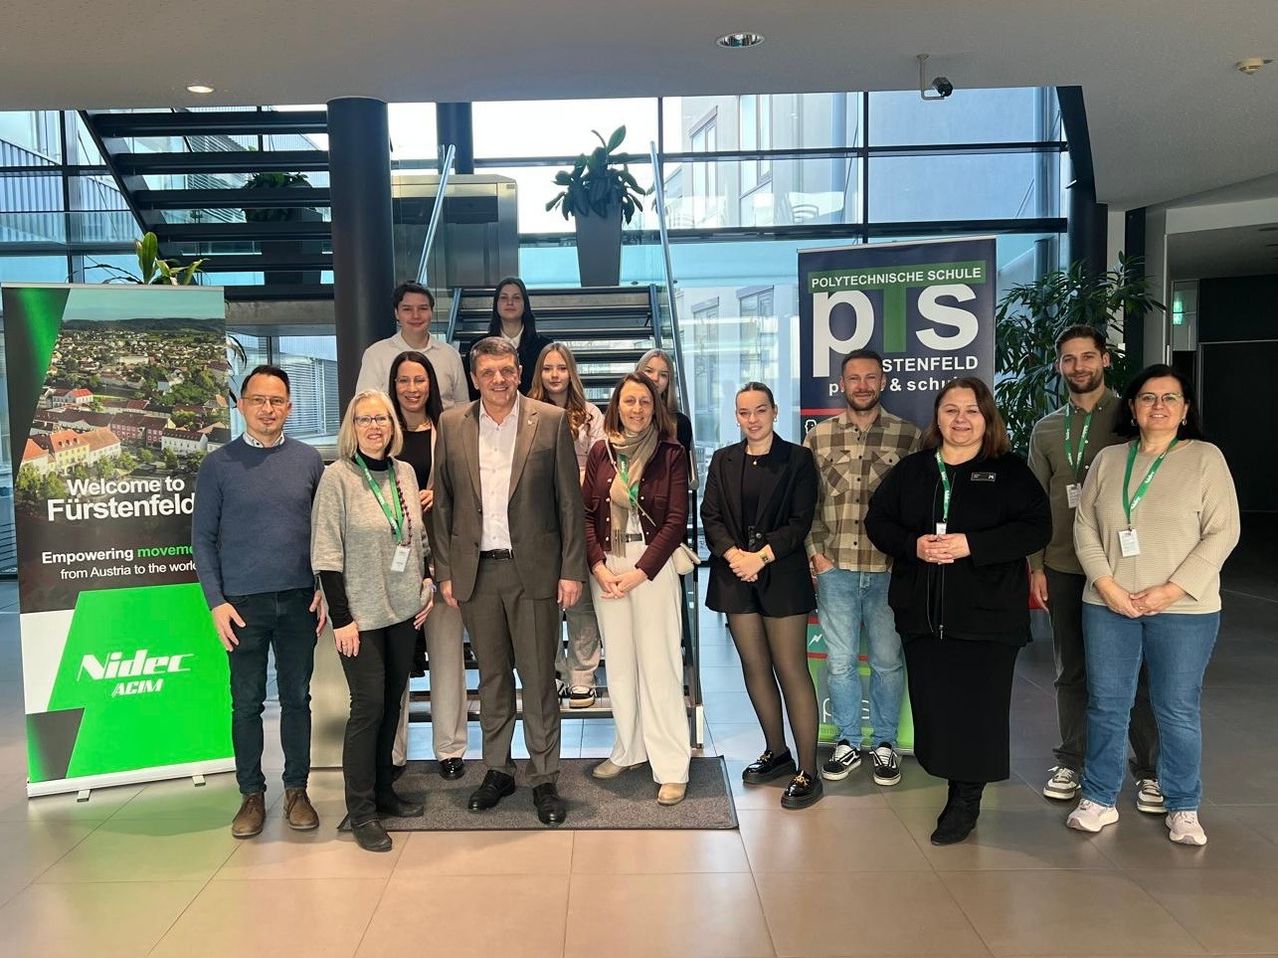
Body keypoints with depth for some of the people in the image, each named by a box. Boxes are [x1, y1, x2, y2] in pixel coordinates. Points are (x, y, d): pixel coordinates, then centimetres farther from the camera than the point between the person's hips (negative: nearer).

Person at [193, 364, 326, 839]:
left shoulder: (308, 460, 4)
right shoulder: (218, 464, 0)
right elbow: (202, 538, 0)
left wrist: (325, 588, -1)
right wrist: (216, 601, -6)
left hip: (299, 601, 1)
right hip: (243, 604, -1)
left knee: (297, 698, 10)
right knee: (247, 703, 8)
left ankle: (296, 790, 22)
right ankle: (251, 794, 22)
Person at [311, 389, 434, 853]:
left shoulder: (405, 472, 6)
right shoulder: (337, 476, -10)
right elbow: (327, 554, -12)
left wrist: (425, 587, 7)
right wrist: (341, 618, -14)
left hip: (403, 609, 5)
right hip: (361, 614, -5)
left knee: (392, 701, 13)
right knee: (369, 705, -4)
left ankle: (383, 791, 27)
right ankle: (361, 811, 9)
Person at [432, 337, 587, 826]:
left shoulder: (551, 421, -2)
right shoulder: (452, 425, 5)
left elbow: (570, 501, -2)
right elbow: (442, 503, 7)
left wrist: (572, 570, -5)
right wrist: (445, 572, 4)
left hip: (533, 569, -2)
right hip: (476, 570, 2)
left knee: (538, 678, 4)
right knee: (492, 676, 14)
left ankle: (545, 779, 18)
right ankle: (497, 770, 29)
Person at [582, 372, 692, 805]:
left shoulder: (671, 454, -2)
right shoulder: (601, 451, 8)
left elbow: (676, 520, -6)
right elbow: (586, 514, 6)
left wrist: (639, 572, -12)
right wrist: (598, 567, -7)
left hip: (652, 565, -3)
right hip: (605, 567, 4)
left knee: (658, 664, -3)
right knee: (619, 663, 10)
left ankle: (671, 768, 4)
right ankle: (629, 749, 25)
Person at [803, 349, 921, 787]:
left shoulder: (908, 435, 1)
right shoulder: (818, 436, 5)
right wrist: (816, 553, 0)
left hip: (889, 569, -1)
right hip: (835, 568, 1)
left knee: (887, 661, 9)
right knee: (840, 661, 10)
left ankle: (885, 744, 26)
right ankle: (847, 743, 25)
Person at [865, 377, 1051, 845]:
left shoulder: (1010, 471, 1)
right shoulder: (911, 470, 10)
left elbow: (1037, 527, -9)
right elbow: (877, 520, 9)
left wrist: (971, 545, -19)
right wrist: (913, 545, -11)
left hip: (987, 613, -3)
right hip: (923, 613, 3)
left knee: (977, 707, 0)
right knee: (933, 704, 6)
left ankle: (966, 799, 16)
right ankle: (957, 789, 22)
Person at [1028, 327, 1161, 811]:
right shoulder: (1046, 429, 9)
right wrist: (1036, 566, 5)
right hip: (1064, 568, 3)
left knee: (1135, 669, 4)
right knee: (1072, 670, 10)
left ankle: (1150, 770, 18)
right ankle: (1071, 762, 22)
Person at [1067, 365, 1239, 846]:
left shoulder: (1206, 458, -1)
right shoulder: (1108, 460, 7)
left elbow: (1222, 532, -7)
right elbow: (1085, 527, 5)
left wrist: (1171, 590, -14)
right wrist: (1107, 586, -8)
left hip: (1183, 609, -2)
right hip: (1109, 605, 3)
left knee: (1178, 710, 6)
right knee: (1105, 704, 9)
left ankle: (1183, 808, 24)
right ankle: (1099, 799, 23)